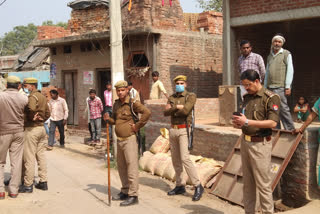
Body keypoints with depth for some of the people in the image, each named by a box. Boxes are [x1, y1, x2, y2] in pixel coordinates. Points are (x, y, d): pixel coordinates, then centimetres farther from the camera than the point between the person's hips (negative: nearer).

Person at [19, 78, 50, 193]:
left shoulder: (32, 96, -13)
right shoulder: (43, 97, 15)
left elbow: (31, 108, -33)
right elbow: (47, 113, 19)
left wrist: (32, 118, -16)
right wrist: (41, 119, 8)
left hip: (31, 128, -9)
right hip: (41, 127, 9)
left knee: (29, 157, -3)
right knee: (41, 155, 13)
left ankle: (28, 185, 2)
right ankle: (43, 182, 17)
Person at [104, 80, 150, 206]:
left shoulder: (132, 103, -13)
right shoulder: (116, 104, 11)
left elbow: (147, 112, -24)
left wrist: (138, 126, -18)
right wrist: (108, 119, 0)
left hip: (129, 139, -9)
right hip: (120, 140, 9)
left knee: (131, 167, -6)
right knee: (121, 167, 16)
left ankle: (133, 196, -2)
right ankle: (125, 192, 29)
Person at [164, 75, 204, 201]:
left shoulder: (191, 96, -6)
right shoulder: (171, 98, 11)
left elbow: (185, 111, -22)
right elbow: (165, 113, -3)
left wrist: (171, 110, -8)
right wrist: (177, 107, -19)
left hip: (184, 131, -7)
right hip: (173, 130, 7)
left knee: (185, 158, -17)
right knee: (176, 160, 10)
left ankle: (198, 186, -10)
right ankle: (180, 186, 21)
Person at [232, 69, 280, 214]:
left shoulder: (270, 98, -9)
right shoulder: (247, 97, 14)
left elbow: (273, 122, -18)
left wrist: (247, 122, -22)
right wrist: (238, 123, 1)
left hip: (260, 144, -7)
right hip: (245, 141, 7)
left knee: (263, 183, -4)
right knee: (247, 182, 12)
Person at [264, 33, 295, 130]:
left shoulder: (286, 54, 4)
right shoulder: (270, 56, 21)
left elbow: (290, 70, -3)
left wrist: (288, 86, -11)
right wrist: (265, 87, 17)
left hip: (280, 87, -6)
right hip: (270, 87, 6)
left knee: (283, 108, -10)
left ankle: (290, 129, -2)